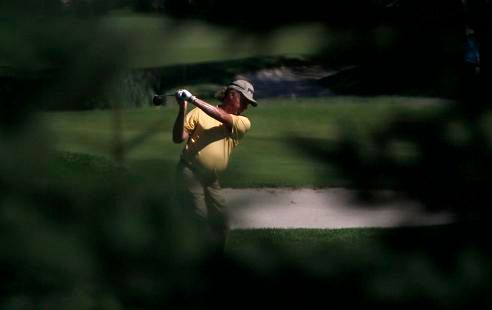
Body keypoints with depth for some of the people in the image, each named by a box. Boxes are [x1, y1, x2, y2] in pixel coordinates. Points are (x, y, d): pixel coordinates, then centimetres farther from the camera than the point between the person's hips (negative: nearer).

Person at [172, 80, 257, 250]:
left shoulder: (243, 123, 5)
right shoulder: (200, 112, -3)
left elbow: (222, 117, -15)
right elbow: (179, 138, -8)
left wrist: (193, 99, -23)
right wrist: (183, 109, -20)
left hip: (212, 179, 5)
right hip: (190, 173, -5)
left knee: (221, 225, 11)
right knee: (199, 220, -10)